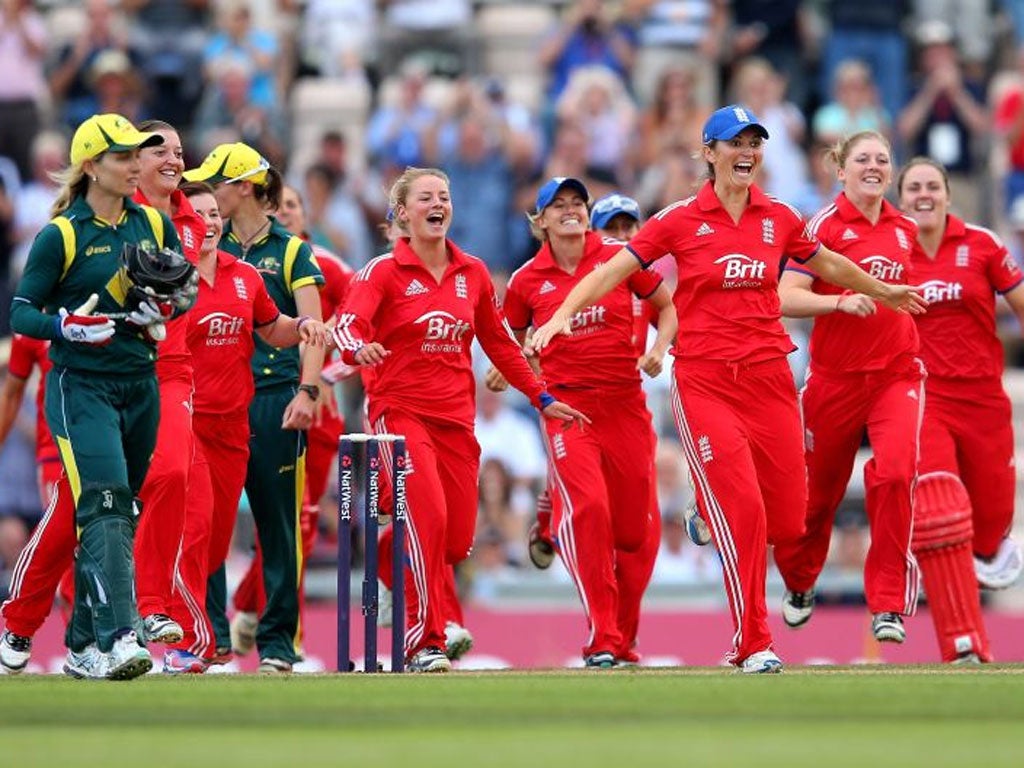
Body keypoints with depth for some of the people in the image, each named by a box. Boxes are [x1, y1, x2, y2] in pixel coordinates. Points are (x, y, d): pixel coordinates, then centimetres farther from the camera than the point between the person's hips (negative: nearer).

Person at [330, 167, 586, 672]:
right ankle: (422, 643, -13)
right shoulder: (385, 271, -3)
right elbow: (348, 324, -18)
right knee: (429, 518, -21)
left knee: (458, 539, 1)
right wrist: (359, 347, -41)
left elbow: (498, 342, 20)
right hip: (402, 410, -5)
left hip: (456, 416, 5)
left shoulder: (472, 273, 11)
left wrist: (542, 399, 20)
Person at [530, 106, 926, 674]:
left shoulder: (779, 218, 9)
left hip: (768, 376, 4)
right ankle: (752, 642, -4)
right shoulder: (680, 221, 0)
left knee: (785, 519, 1)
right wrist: (563, 314, -18)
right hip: (704, 381, -4)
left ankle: (712, 518, 35)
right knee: (742, 509, -14)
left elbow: (829, 265, 26)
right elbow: (614, 269, -3)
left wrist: (883, 293, 39)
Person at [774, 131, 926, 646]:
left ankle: (888, 605, -14)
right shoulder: (825, 225, -7)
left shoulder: (906, 230, 8)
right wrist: (843, 301, -27)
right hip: (836, 376, -2)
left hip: (896, 374, 2)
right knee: (819, 487, 12)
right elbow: (786, 297, -16)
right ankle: (799, 583, 41)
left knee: (895, 473, -20)